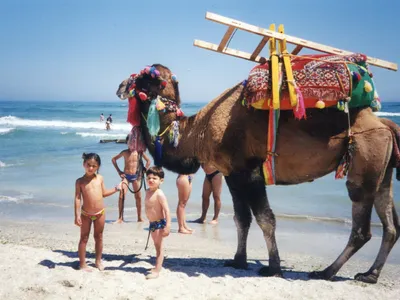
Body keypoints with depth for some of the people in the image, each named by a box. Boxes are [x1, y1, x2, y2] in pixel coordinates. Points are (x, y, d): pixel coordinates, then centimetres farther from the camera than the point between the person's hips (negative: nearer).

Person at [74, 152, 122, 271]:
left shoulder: (100, 178, 2)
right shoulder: (80, 181, -7)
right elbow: (77, 198, -10)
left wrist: (116, 189, 9)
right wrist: (77, 215, -14)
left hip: (100, 213, 3)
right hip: (86, 214, -3)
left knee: (99, 237, 13)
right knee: (84, 238, 6)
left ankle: (98, 261, 28)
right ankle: (82, 264, 14)